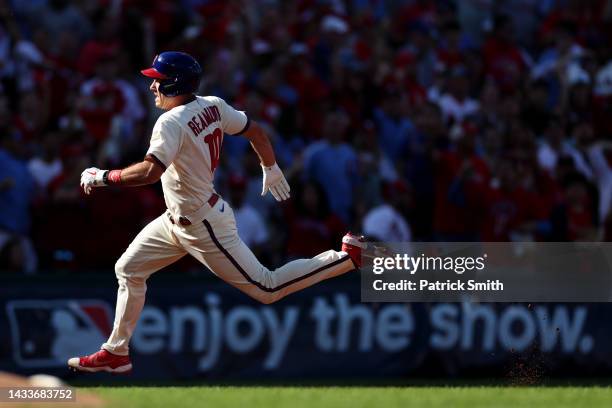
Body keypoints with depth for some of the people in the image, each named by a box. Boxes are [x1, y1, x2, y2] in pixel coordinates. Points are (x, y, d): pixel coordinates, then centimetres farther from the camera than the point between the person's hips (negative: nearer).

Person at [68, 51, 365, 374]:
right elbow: (254, 130, 10)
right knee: (129, 269, 14)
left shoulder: (172, 122, -25)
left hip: (203, 227, -10)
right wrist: (271, 169, 27)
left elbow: (150, 171, -38)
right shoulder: (212, 106, 0)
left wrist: (103, 177, -26)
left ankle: (346, 258, -1)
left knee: (266, 289, -3)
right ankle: (116, 353, 21)